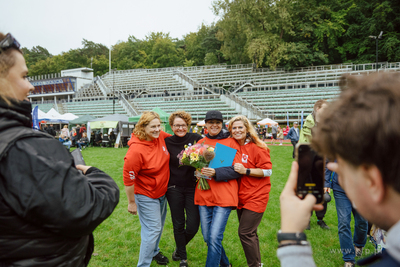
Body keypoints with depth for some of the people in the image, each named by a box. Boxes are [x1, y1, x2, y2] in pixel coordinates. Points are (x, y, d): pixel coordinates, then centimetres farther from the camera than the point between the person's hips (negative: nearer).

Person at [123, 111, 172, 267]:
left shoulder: (161, 137, -10)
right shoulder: (136, 150, -29)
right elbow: (128, 179, -21)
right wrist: (131, 202, -12)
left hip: (162, 192, 7)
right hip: (146, 196, -7)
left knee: (159, 225, 24)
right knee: (153, 229, -1)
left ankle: (154, 251, 49)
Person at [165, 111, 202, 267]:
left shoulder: (196, 139, -3)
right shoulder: (167, 142, -2)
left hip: (192, 188, 0)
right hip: (174, 189, 0)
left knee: (193, 226, 1)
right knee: (178, 225, 10)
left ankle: (179, 248, 33)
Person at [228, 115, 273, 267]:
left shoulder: (257, 147, -12)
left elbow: (267, 171, -15)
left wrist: (245, 171, -23)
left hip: (256, 196, -7)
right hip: (241, 196, 7)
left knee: (245, 232, -8)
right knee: (249, 232, 15)